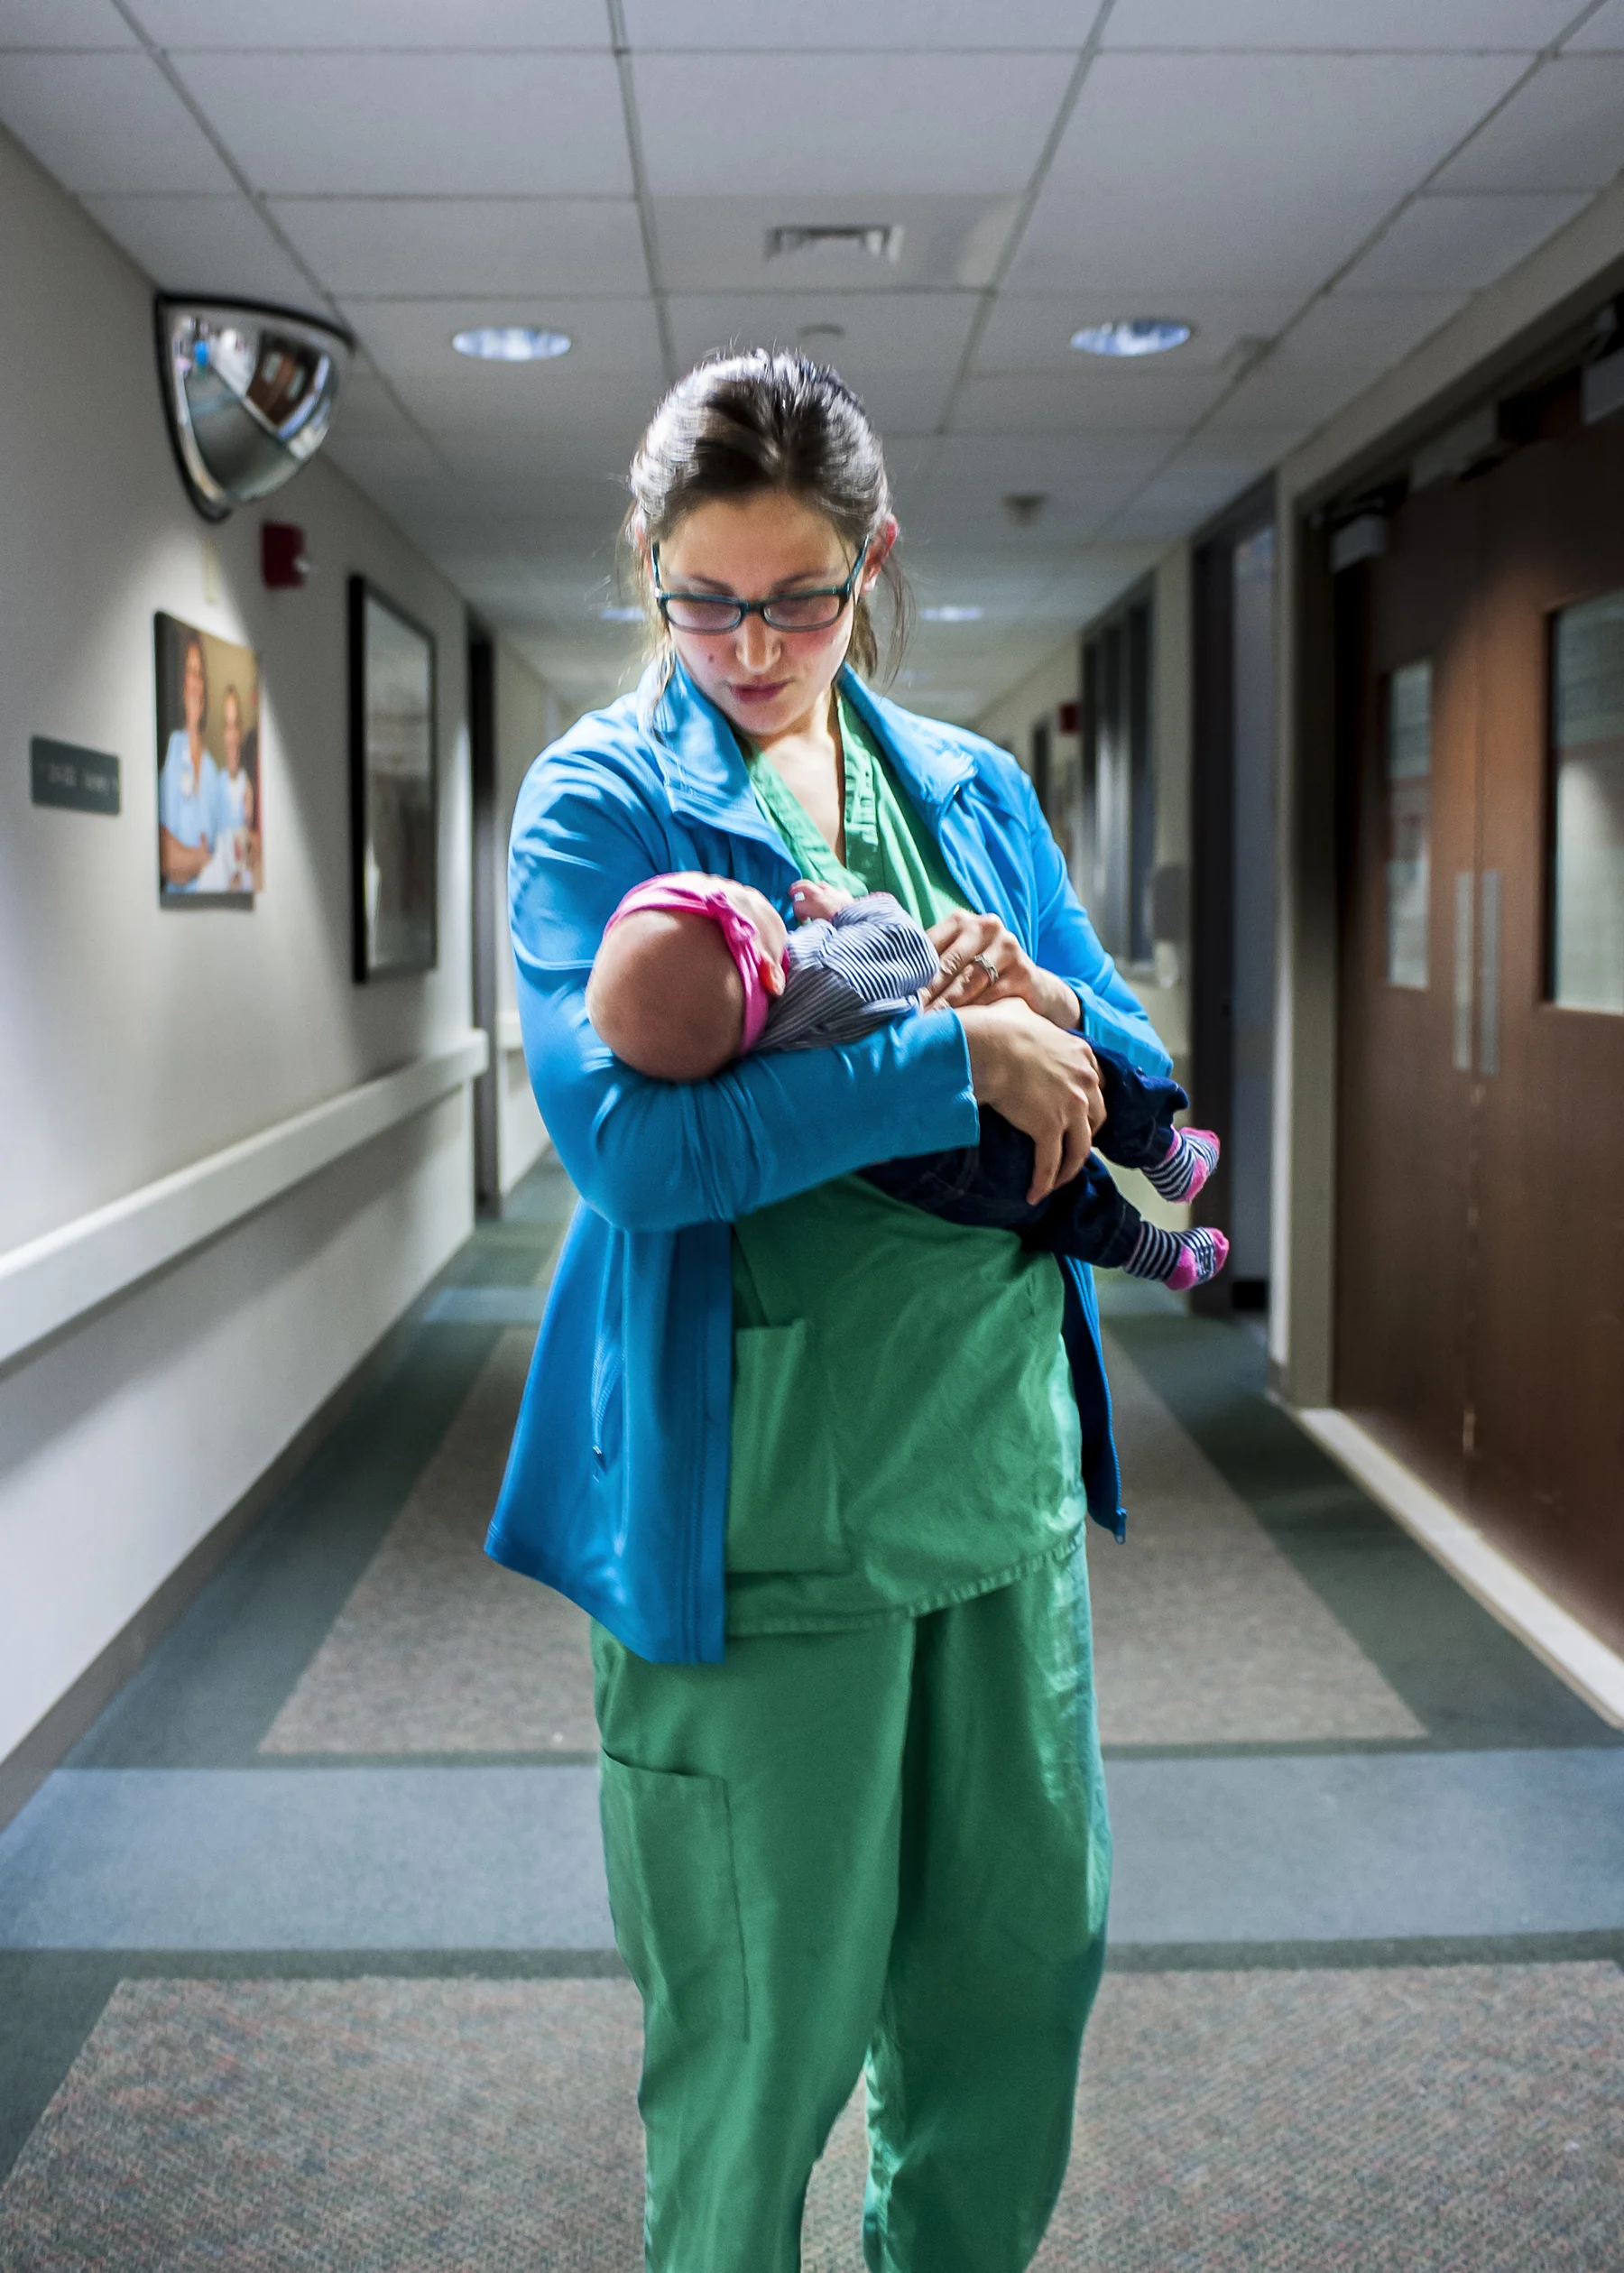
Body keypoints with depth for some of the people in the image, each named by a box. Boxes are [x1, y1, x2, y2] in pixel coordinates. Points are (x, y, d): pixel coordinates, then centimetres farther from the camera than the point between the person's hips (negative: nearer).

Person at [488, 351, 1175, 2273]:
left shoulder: (972, 789, 10)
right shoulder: (601, 796, -6)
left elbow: (1136, 1078, 12)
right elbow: (625, 1140, -20)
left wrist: (1052, 1011, -11)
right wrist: (960, 1060, -19)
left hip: (1006, 1462, 5)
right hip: (753, 1497, -5)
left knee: (1026, 1950, 17)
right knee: (766, 2007, 8)